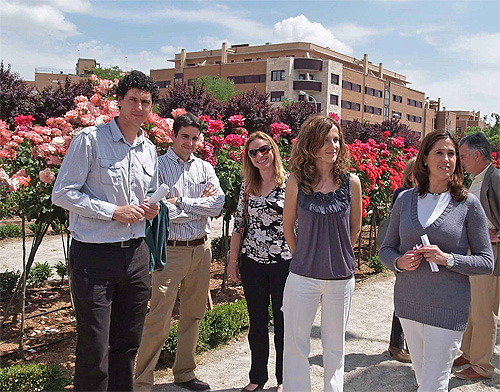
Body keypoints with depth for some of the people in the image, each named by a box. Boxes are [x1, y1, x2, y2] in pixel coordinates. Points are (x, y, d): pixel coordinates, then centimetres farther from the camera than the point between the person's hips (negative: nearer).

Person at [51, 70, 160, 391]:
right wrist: (114, 212, -16)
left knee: (127, 343, 15)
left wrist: (150, 209, 2)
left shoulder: (149, 150, 13)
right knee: (94, 349, 0)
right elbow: (62, 194, -9)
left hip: (136, 254, 6)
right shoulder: (90, 140, -6)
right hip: (94, 256, -6)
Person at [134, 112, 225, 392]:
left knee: (193, 316, 15)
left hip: (201, 250, 6)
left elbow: (218, 203, -3)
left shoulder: (205, 168, 11)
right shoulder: (159, 166, -5)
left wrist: (181, 202, -11)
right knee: (158, 320, -4)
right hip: (170, 251, -5)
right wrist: (200, 205, -8)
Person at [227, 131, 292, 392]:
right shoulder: (247, 185, 7)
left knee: (283, 322, 8)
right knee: (257, 324, 13)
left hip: (284, 263, -3)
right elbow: (239, 224, 10)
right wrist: (232, 260, 8)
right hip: (252, 263, 3)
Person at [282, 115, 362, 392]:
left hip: (341, 278, 1)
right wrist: (302, 257, 9)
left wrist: (339, 256, 11)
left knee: (334, 346, 16)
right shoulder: (296, 181, -6)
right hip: (302, 277, 0)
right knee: (295, 345, 8)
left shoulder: (351, 182, -4)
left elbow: (355, 226, 10)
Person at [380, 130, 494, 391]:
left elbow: (486, 262, -3)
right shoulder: (405, 199, 3)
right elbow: (386, 249, 10)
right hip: (408, 302, 4)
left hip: (448, 308, -3)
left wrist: (448, 259, -19)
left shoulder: (468, 204, -5)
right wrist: (399, 262, -12)